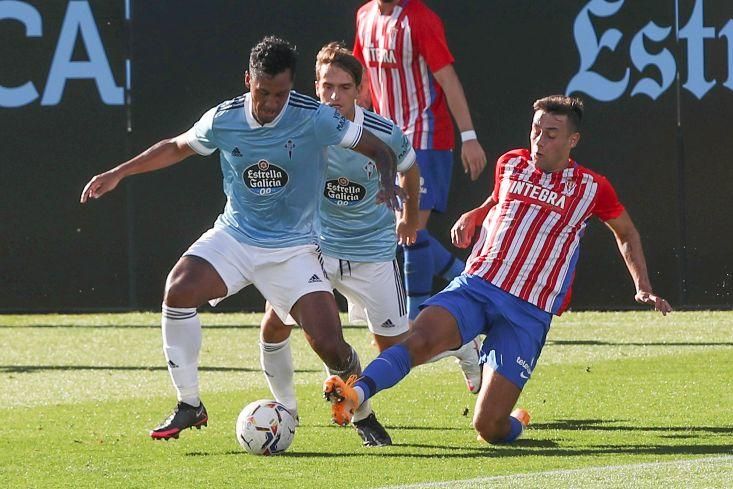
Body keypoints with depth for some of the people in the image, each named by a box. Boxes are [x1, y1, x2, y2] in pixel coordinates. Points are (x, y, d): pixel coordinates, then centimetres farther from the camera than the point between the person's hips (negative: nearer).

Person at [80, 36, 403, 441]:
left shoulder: (314, 118, -15)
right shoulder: (223, 120, -7)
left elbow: (378, 149, -5)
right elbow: (176, 147, 14)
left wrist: (387, 184, -26)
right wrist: (120, 172, 10)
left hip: (293, 248, -2)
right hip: (234, 236, 2)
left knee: (330, 345, -16)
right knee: (178, 290, -26)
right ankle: (189, 406, -10)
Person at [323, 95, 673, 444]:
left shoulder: (591, 188, 5)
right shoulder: (510, 164, 11)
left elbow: (627, 234, 23)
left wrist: (643, 288, 14)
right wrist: (472, 217, 12)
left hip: (529, 313, -2)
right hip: (476, 285, 2)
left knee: (488, 426, -10)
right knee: (421, 338, -32)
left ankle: (515, 424, 26)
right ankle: (355, 395, -49)